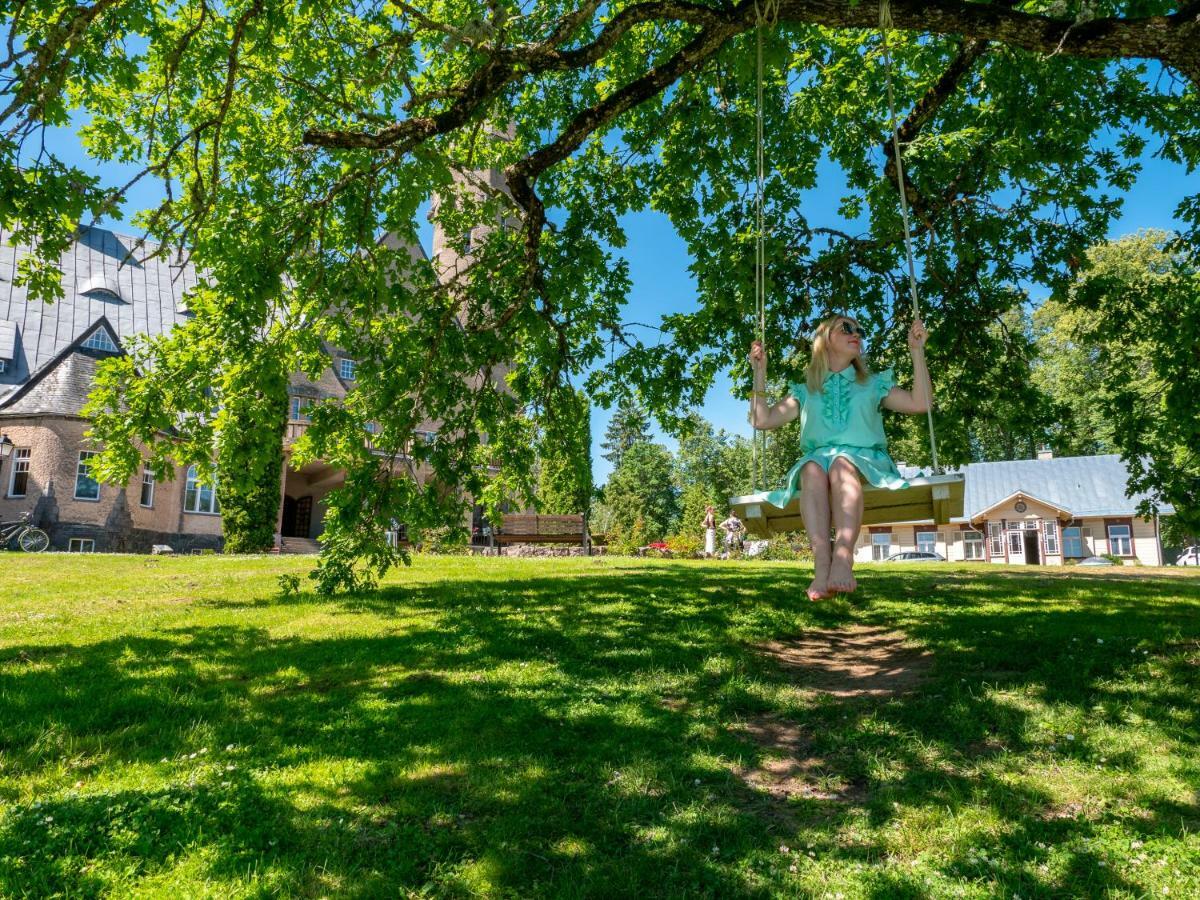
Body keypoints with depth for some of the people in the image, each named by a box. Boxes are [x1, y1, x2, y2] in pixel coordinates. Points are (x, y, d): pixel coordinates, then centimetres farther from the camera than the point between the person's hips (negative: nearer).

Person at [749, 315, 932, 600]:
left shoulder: (873, 384, 25)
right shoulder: (807, 392, 26)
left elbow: (920, 402, 10)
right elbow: (762, 420, 17)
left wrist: (917, 351, 6)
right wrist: (760, 372, 13)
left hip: (864, 460, -1)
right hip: (818, 456, 1)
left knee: (842, 464, -38)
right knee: (812, 469, -37)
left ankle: (843, 556, -59)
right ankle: (822, 562, -54)